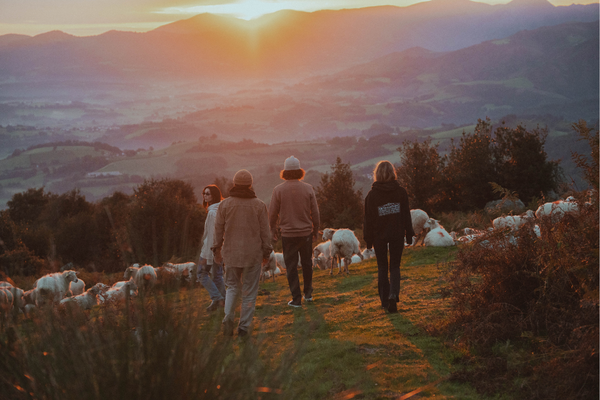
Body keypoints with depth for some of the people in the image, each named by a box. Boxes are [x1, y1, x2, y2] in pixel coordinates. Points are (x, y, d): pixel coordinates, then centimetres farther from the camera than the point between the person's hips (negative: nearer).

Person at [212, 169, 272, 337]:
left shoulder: (225, 204, -3)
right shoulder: (259, 205, -5)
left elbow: (218, 229, 1)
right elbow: (265, 231, -3)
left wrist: (217, 249, 12)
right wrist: (266, 252, 6)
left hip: (231, 253, 2)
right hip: (253, 254, -1)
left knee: (233, 287, 17)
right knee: (249, 291, 8)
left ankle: (228, 317, -5)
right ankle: (244, 327, 9)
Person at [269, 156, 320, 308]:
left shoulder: (278, 190, -8)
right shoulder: (308, 188, -5)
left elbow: (272, 213, -3)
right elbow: (315, 212, 1)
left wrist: (273, 230, 12)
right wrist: (316, 229, 14)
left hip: (288, 234, -2)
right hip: (306, 232, 2)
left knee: (291, 267, 5)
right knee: (307, 263, 19)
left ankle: (296, 299, 6)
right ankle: (308, 293, 28)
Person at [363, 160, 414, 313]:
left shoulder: (372, 194, -5)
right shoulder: (401, 192, -2)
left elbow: (369, 219, -2)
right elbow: (406, 215, 2)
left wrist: (368, 238, 4)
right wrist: (409, 234, 9)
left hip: (379, 236, -1)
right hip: (397, 234, 1)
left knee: (382, 267, 11)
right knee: (395, 266, 8)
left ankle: (385, 300, 12)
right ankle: (393, 296, -15)